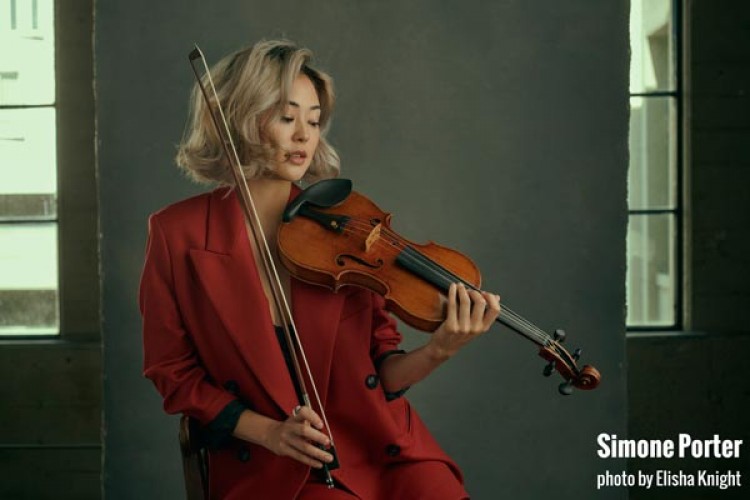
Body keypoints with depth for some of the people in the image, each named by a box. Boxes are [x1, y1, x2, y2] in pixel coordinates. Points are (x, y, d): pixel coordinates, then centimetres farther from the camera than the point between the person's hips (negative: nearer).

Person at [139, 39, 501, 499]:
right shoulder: (179, 234, -3)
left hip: (378, 451, 2)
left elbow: (380, 373, 3)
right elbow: (175, 374, 4)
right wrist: (268, 431, -11)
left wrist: (438, 350, -18)